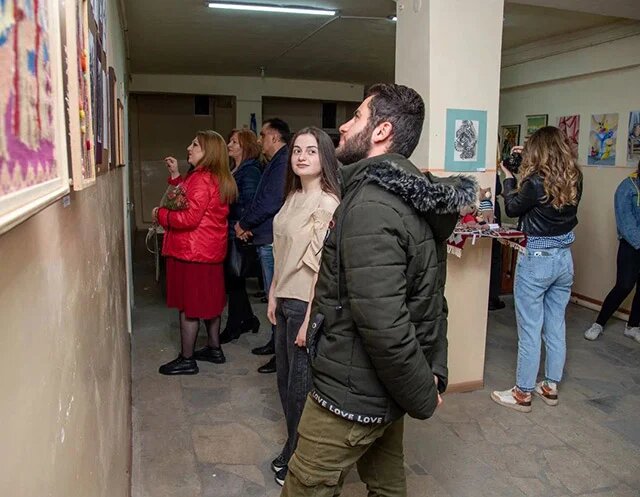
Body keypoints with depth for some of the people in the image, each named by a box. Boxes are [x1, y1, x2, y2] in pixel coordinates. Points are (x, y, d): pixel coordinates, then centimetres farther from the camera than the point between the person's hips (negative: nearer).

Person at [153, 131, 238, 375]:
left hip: (191, 253, -10)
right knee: (209, 301, 18)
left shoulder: (201, 179, -18)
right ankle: (214, 348, 30)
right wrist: (176, 176, 11)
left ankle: (187, 360, 10)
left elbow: (190, 218, -24)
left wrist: (160, 214, -11)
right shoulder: (218, 179, 12)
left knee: (188, 306, 0)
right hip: (211, 251, 10)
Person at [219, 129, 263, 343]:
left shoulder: (250, 171, -12)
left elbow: (249, 204, -19)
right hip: (230, 232, 9)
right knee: (234, 278, 14)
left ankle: (234, 326, 12)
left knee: (233, 279, 0)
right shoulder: (234, 170, 15)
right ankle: (248, 318, 28)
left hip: (238, 235, -9)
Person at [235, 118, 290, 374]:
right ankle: (276, 341, 30)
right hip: (267, 239, 10)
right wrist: (248, 225, 4)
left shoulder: (282, 162, -15)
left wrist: (244, 224, -9)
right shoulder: (275, 163, 18)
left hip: (272, 240, -10)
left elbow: (271, 202, -22)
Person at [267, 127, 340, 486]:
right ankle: (294, 448, 37)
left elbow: (324, 266, -20)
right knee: (285, 378, 18)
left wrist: (310, 318, -20)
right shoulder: (293, 197, 9)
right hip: (286, 299, 8)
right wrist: (273, 296, 14)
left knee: (301, 383, 7)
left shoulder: (328, 204, -17)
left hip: (306, 303, -8)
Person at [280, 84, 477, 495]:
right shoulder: (412, 199, 6)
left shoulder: (371, 206, -25)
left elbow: (383, 324, -30)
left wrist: (423, 397, -16)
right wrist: (436, 374, 8)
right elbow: (429, 298, 9)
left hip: (352, 393, -9)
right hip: (385, 389, 9)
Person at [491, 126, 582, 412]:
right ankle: (551, 387, 29)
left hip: (536, 260, -7)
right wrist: (526, 167, 15)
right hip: (564, 259, 7)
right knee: (556, 327, 16)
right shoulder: (574, 179, 0)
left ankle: (523, 394, 14)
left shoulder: (536, 182, -19)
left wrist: (508, 177, 9)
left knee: (529, 330, 2)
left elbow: (512, 208, -3)